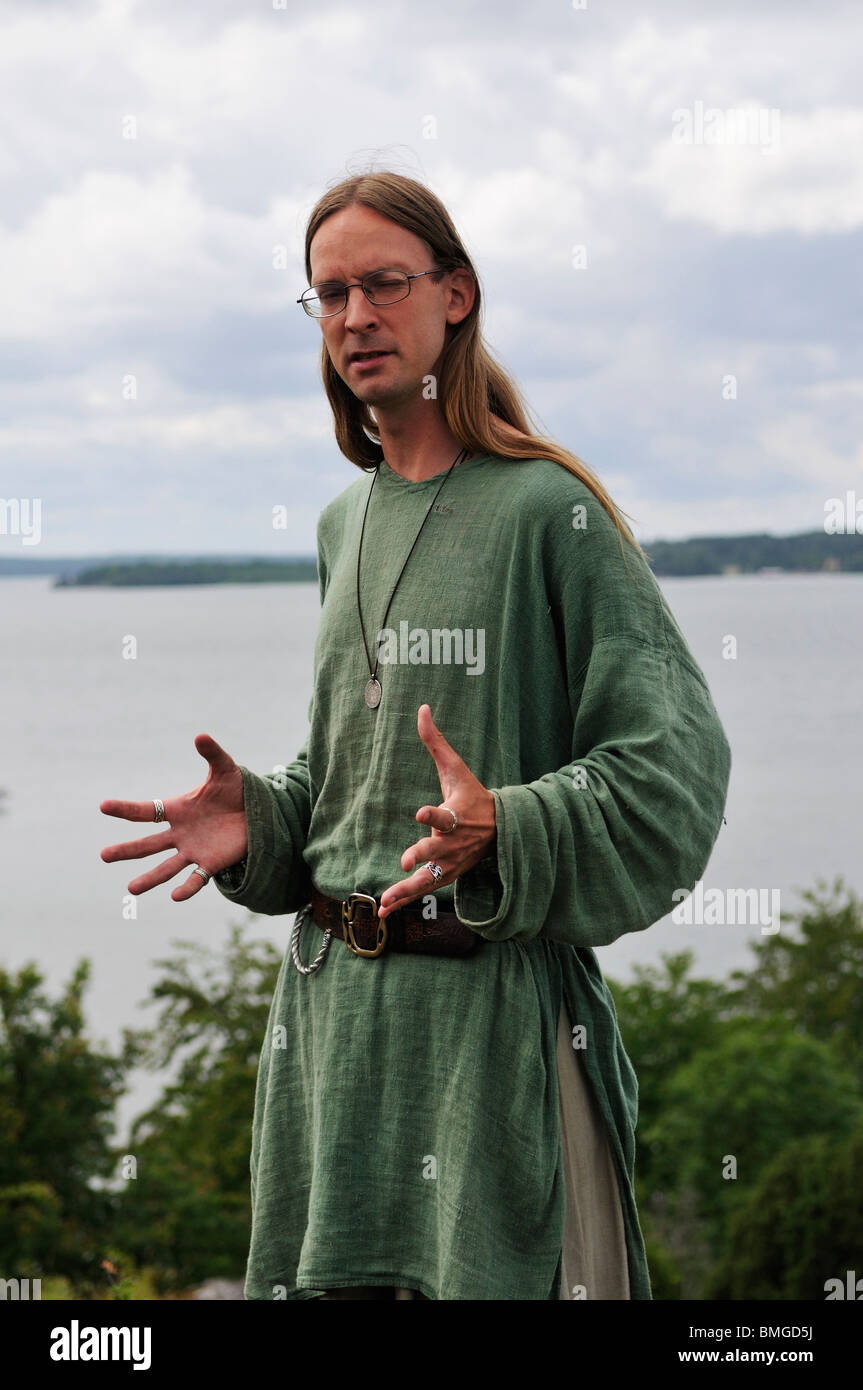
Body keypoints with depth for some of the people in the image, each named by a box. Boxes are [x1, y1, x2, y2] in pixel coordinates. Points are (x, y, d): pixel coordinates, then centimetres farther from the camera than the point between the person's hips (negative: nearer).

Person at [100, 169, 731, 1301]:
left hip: (499, 999, -6)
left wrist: (504, 830, -27)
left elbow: (675, 766, -12)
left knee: (495, 1283, 0)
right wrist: (259, 824, 3)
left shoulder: (547, 509, -8)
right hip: (335, 996, 6)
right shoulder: (346, 521, 14)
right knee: (337, 1275, 12)